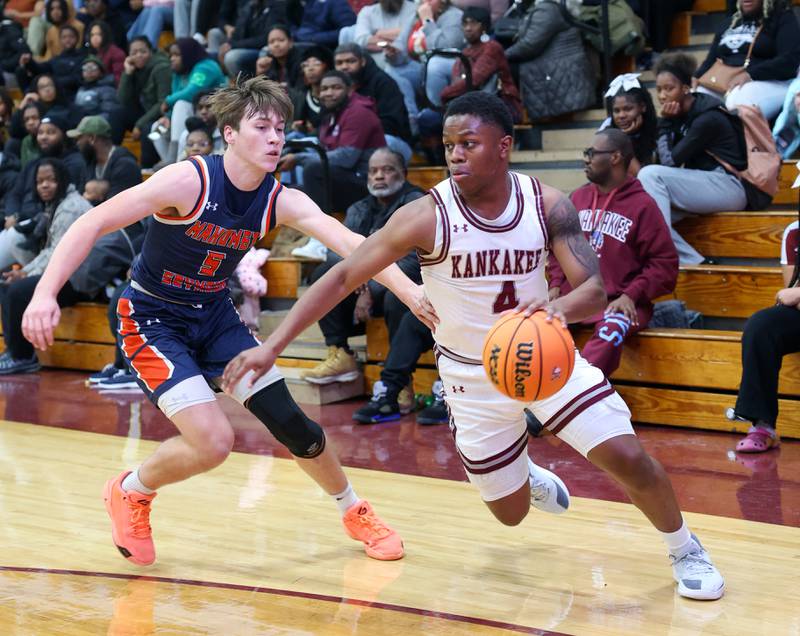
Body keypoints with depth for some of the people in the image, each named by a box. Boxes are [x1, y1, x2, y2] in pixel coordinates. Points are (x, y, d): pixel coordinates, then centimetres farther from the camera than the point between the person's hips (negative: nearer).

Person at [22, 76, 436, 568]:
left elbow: (350, 243, -25)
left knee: (291, 421, 3)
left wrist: (409, 291, -41)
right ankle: (130, 492, 11)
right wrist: (46, 294, -34)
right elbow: (93, 224, -23)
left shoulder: (283, 202, -11)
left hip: (215, 315, 5)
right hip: (153, 319, -5)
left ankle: (355, 511, 27)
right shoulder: (189, 181, -25)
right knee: (213, 442, -19)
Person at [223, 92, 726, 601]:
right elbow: (343, 277, -18)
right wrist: (272, 346, -25)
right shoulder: (428, 216, -21)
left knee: (628, 458, -12)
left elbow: (595, 290, -21)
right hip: (473, 374, -1)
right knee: (510, 512, 8)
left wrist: (557, 307, -45)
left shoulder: (548, 204, -14)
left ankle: (685, 549, 18)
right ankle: (527, 477, 47)